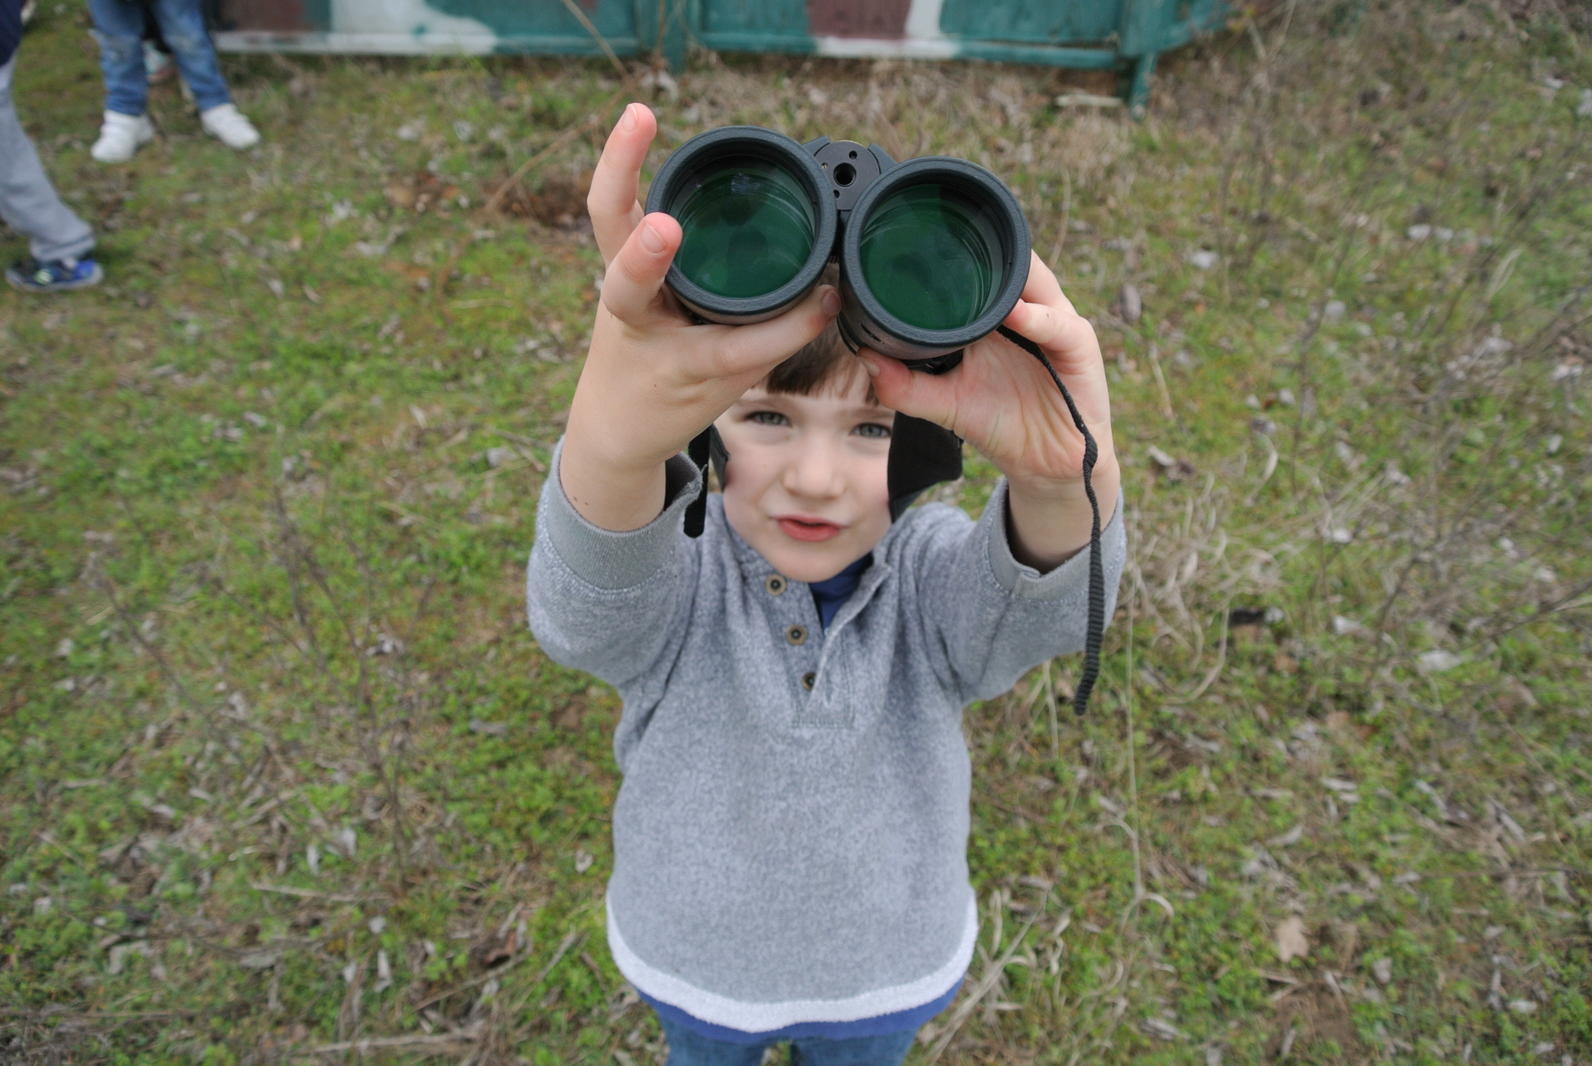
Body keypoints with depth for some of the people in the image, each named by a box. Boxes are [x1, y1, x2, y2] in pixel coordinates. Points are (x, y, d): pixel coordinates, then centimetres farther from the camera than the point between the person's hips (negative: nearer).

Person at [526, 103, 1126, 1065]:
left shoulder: (934, 573, -27)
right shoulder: (676, 577, -30)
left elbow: (1042, 601, -47)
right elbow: (584, 608, -52)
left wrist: (1067, 475, -71)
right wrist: (612, 439, -75)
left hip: (889, 965, 1)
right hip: (696, 956, 0)